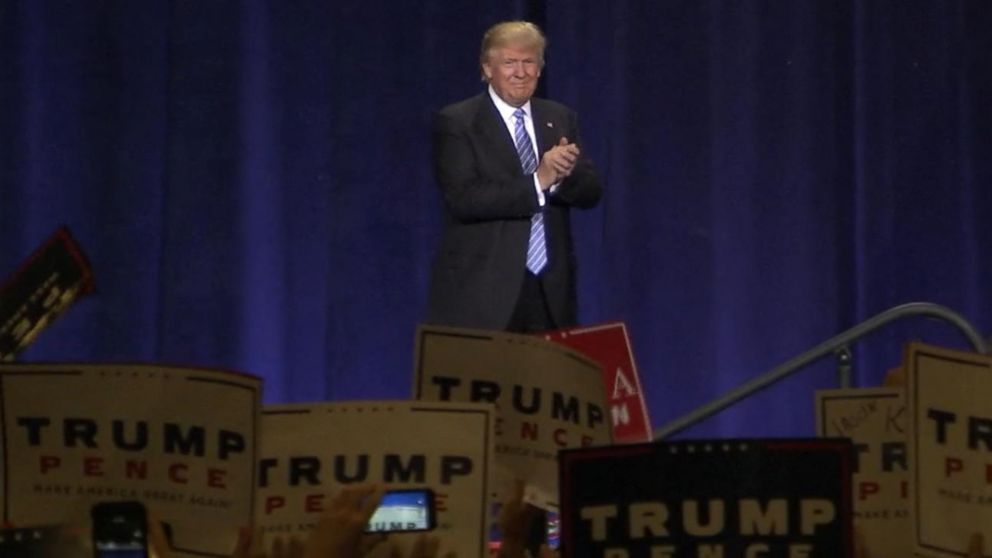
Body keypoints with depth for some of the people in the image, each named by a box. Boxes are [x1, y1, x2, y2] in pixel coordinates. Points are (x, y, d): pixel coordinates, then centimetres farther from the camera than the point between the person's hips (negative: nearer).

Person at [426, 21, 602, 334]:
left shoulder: (560, 119, 12)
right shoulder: (456, 122, -3)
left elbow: (591, 192, 5)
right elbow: (463, 199, -15)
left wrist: (563, 172, -17)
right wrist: (537, 182, -20)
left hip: (550, 290, 4)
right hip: (482, 292, -4)